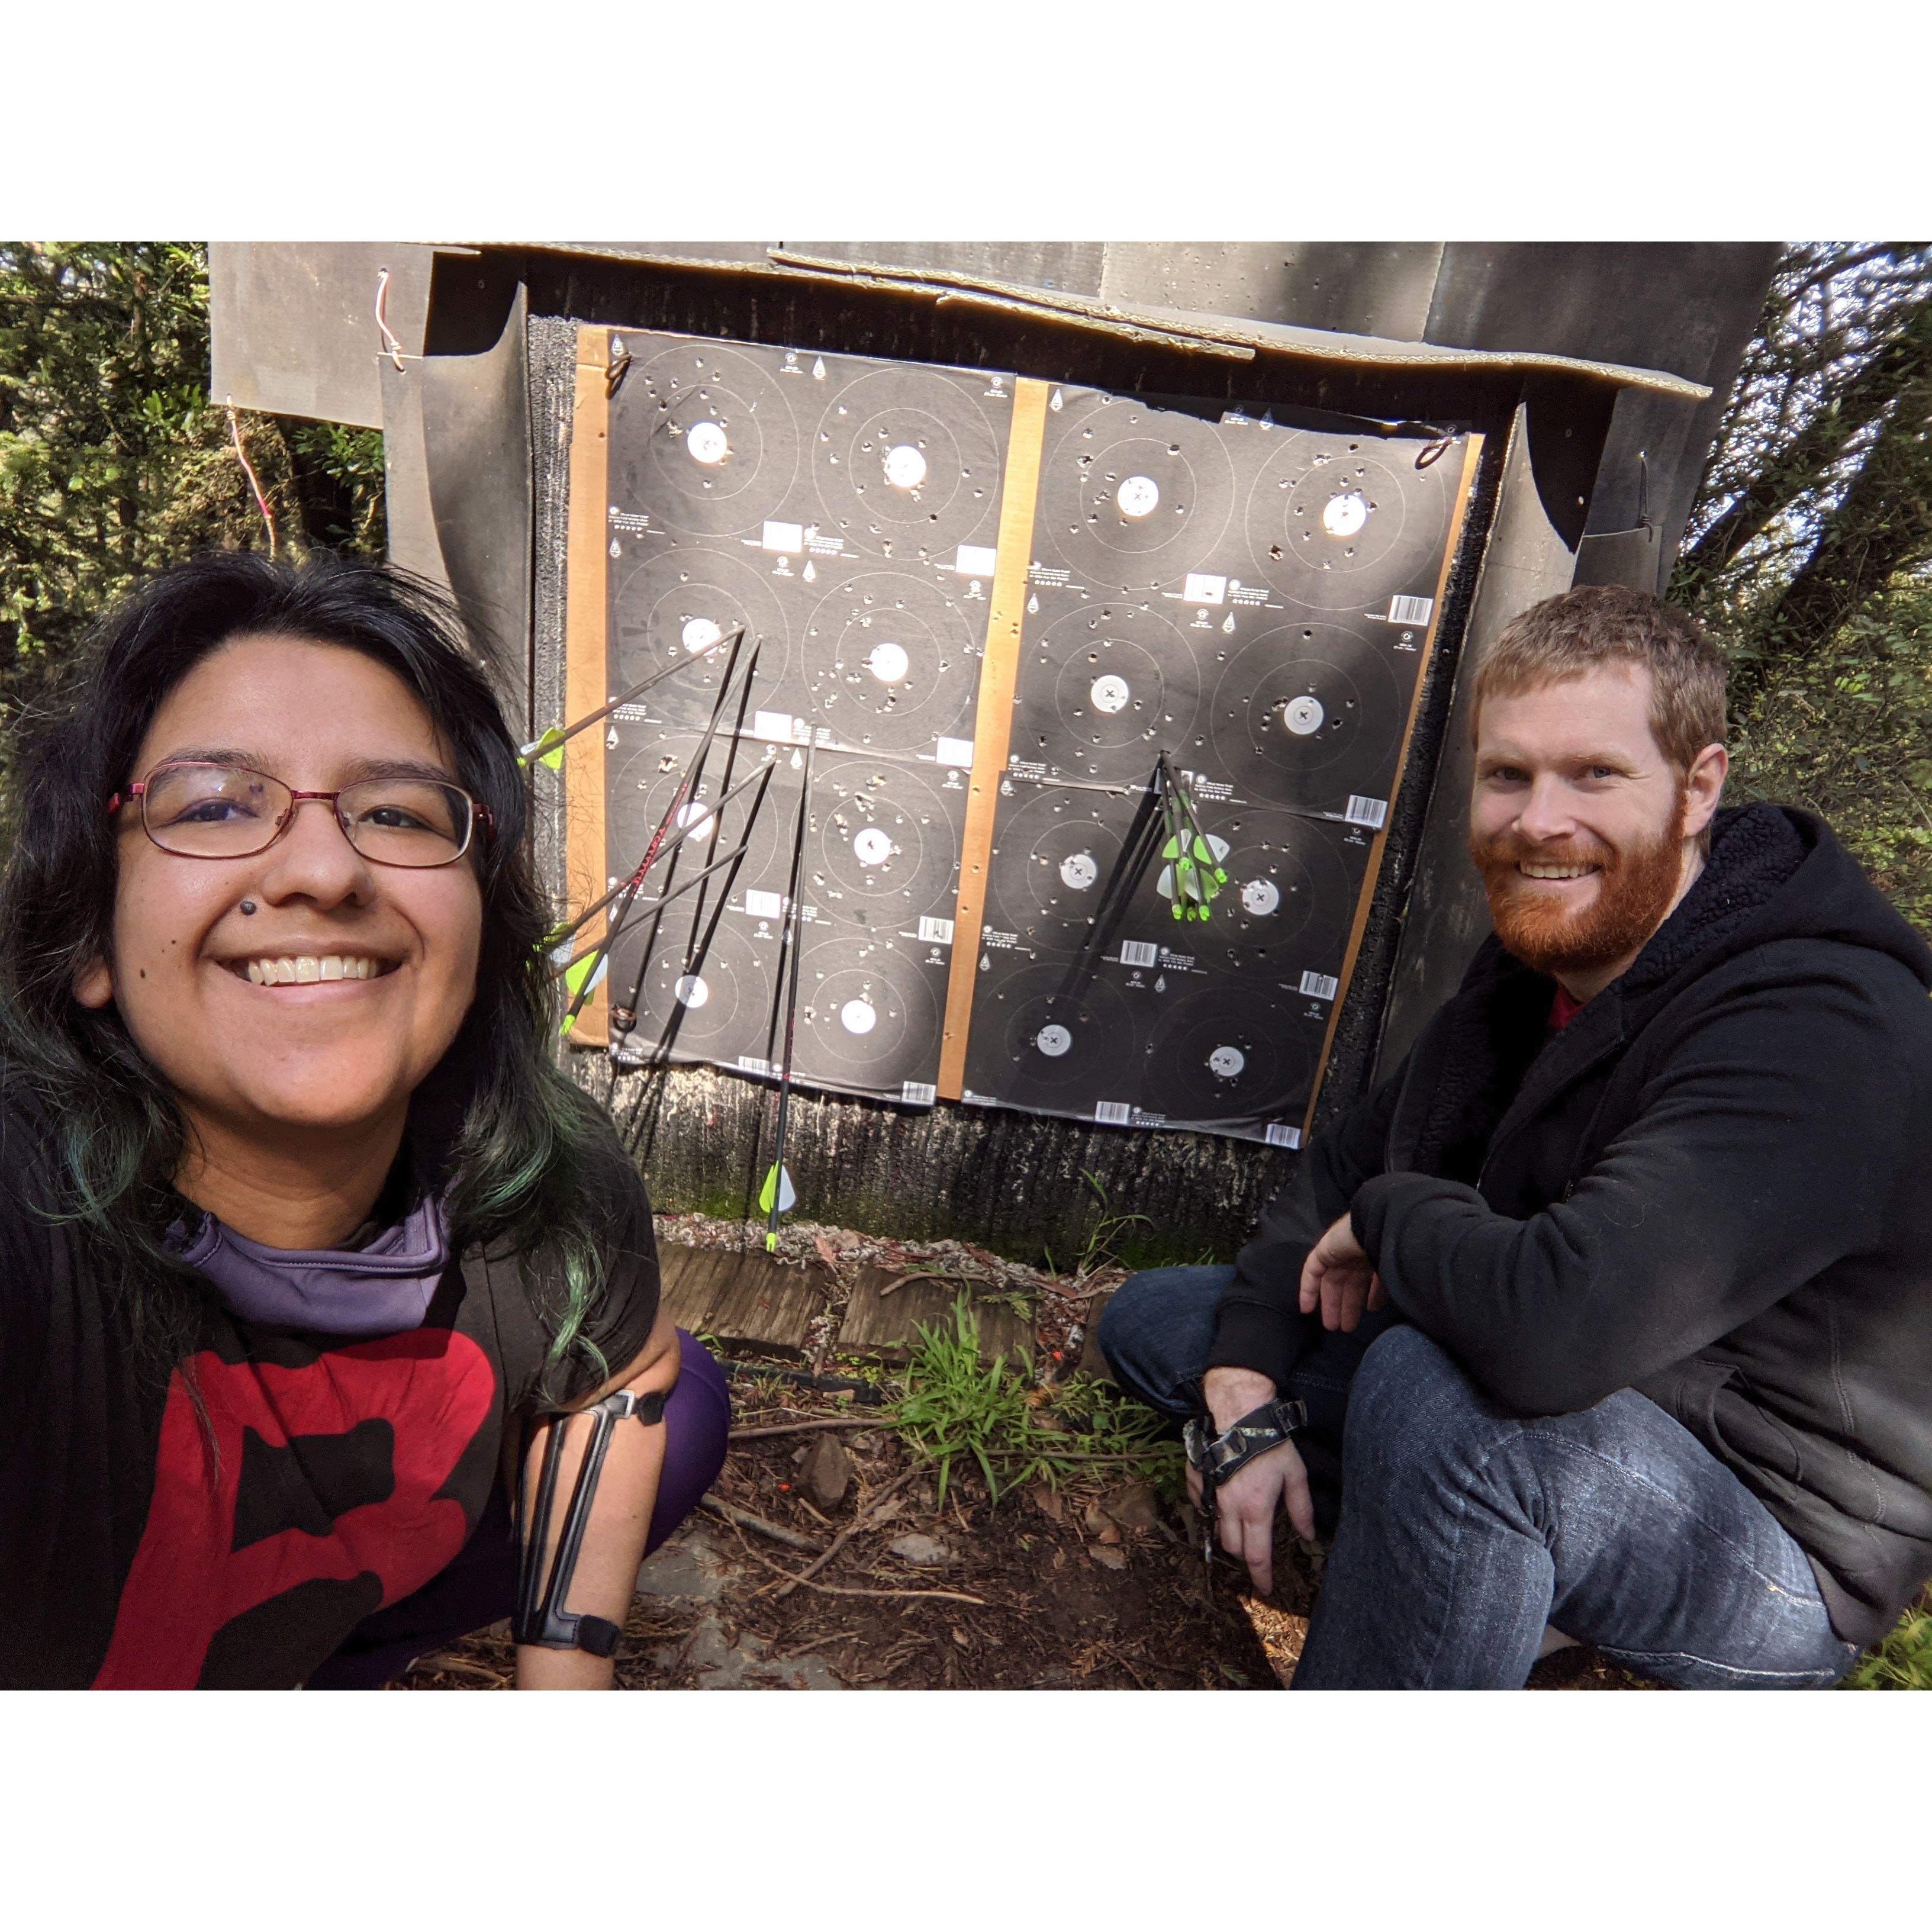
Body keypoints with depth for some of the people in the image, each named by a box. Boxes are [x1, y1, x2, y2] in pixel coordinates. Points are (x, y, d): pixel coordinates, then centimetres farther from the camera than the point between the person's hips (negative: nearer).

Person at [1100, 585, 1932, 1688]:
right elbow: (1354, 1160, 2)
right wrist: (1245, 1395, -10)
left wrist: (1390, 1218, -20)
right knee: (1156, 1321, 5)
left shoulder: (1820, 1031, -29)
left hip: (1780, 1566, -7)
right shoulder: (1543, 954, -2)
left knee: (1433, 1393, -40)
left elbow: (1554, 1324, -43)